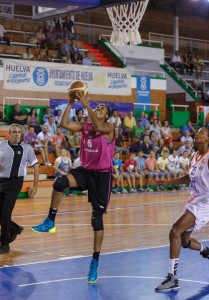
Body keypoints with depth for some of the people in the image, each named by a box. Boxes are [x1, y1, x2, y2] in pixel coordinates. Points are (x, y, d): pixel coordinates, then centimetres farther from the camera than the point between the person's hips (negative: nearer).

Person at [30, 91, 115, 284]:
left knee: (97, 218, -2)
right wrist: (71, 103, -11)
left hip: (102, 175, -4)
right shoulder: (85, 127, 7)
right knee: (59, 183, -28)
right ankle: (50, 222, -12)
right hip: (85, 170, 4)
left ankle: (95, 262, 6)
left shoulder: (109, 128, -9)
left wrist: (86, 105, -32)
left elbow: (98, 127, -32)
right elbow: (64, 124, -6)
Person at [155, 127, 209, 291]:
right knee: (184, 239, 17)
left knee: (175, 232, -20)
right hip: (194, 202, 9)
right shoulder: (195, 157, 10)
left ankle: (173, 278, -17)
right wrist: (167, 182, 24)